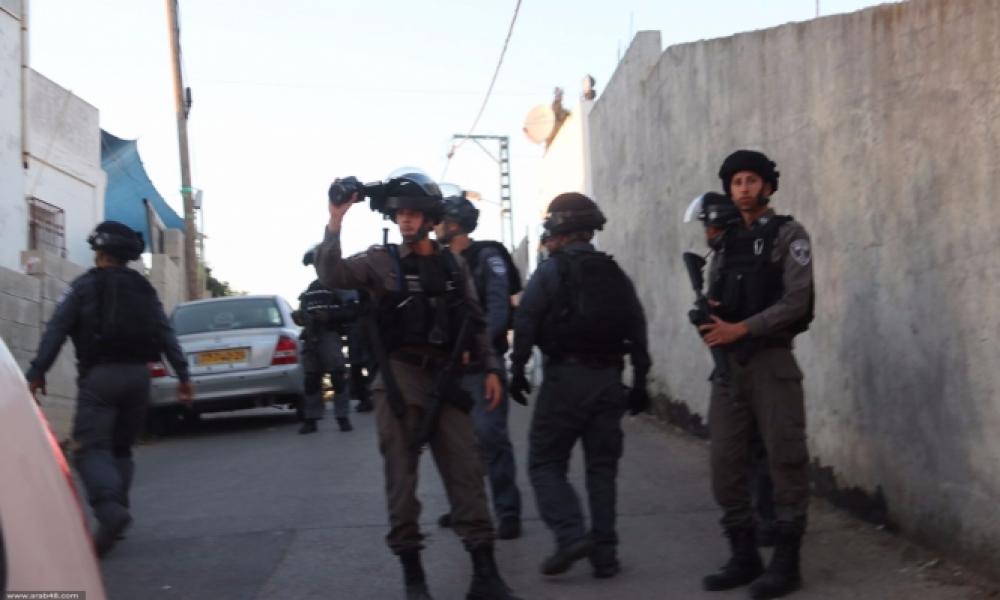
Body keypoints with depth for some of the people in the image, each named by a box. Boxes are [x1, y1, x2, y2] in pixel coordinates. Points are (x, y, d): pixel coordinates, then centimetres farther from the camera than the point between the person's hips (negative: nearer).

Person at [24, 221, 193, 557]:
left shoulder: (84, 286, 1)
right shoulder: (144, 289, 13)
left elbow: (56, 331, -6)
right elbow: (166, 335, 8)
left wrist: (36, 372, -6)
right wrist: (182, 375, 7)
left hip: (99, 376, -5)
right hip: (137, 375, 5)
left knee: (91, 447, -9)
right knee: (121, 447, 16)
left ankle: (110, 509, -31)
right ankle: (115, 511, 7)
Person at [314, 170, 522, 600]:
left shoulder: (453, 266, 12)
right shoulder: (381, 261, 2)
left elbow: (474, 322, 15)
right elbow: (332, 276, -15)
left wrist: (491, 368, 7)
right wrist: (335, 225, -23)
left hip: (445, 379, 3)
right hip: (399, 379, -3)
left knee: (466, 472, 1)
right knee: (401, 475, 1)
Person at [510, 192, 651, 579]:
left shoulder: (549, 272, -5)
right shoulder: (616, 275, 11)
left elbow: (525, 324, -11)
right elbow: (637, 332, 9)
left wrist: (517, 372, -3)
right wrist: (640, 383, 14)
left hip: (564, 377, -5)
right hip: (608, 380, 5)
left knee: (545, 463, 5)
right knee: (602, 467, 10)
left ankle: (571, 535, -12)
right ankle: (604, 553, 9)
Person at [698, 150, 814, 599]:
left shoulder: (788, 235, -1)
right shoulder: (726, 245, 16)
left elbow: (796, 301, -11)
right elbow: (712, 301, 16)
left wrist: (741, 329, -17)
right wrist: (707, 316, -8)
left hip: (771, 361, -5)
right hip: (728, 365, 6)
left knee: (784, 460, -4)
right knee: (726, 463, 3)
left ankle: (785, 564, 2)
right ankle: (744, 557, 12)